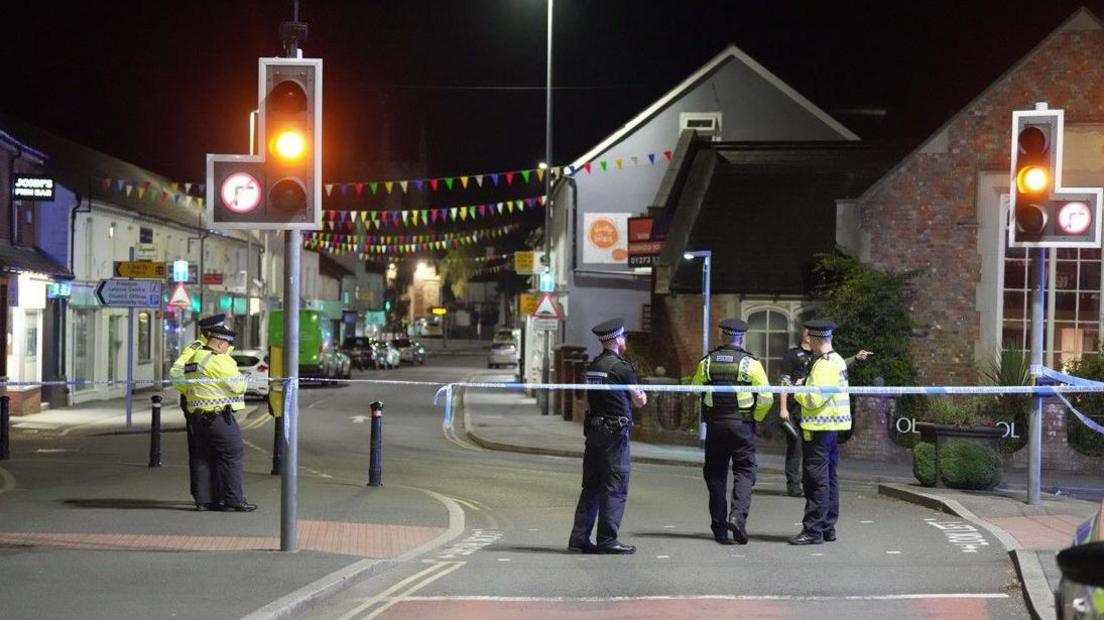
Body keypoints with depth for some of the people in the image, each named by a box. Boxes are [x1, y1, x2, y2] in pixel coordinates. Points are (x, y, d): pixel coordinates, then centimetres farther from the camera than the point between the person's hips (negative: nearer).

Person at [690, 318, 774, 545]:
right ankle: (738, 515, -19)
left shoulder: (707, 362, 2)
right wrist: (756, 418, 6)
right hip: (742, 425, -3)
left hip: (714, 424, 3)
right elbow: (766, 398, -9)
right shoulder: (750, 363, -7)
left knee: (715, 474, 10)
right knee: (744, 471, 3)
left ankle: (719, 528, 12)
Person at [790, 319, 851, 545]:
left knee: (816, 480, -7)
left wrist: (797, 391, -5)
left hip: (819, 429, -10)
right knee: (829, 478, 14)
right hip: (834, 427, 10)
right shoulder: (838, 361, 15)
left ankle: (813, 530, -6)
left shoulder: (824, 365, -17)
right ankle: (828, 527, 20)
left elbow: (814, 400, -22)